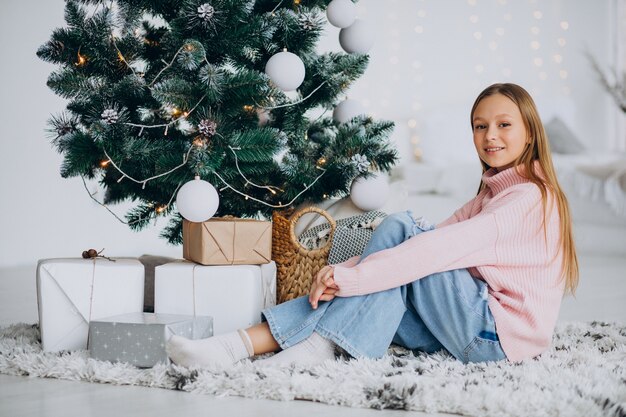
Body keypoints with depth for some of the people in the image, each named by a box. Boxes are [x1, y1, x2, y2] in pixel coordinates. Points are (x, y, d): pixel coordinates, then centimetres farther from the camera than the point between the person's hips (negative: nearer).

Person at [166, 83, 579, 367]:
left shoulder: (529, 196, -12)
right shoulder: (492, 194, 19)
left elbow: (445, 247, -25)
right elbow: (438, 240, 7)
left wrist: (348, 276, -28)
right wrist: (345, 273, -8)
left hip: (506, 332, -8)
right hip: (476, 323, 8)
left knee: (401, 229, -18)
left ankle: (323, 345, -24)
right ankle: (241, 344, -22)